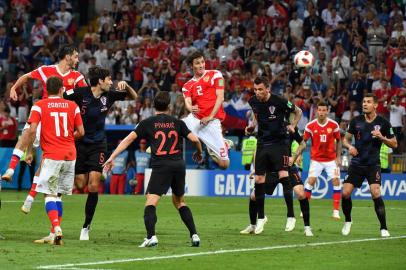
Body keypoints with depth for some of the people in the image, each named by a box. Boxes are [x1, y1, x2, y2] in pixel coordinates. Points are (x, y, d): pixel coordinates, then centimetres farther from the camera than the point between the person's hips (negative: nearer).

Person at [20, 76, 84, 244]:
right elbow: (81, 132, 8)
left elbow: (32, 130, -11)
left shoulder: (39, 106, -1)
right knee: (58, 195, 12)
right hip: (70, 155, 3)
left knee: (49, 194, -2)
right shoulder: (73, 106, 7)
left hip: (51, 156, -3)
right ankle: (55, 234, 9)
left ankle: (56, 229, -23)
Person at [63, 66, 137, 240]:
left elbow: (134, 96, 11)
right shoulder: (81, 93, -14)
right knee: (80, 185, -4)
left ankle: (86, 226, 1)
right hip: (79, 143, -2)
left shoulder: (109, 95, -1)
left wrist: (126, 86, -9)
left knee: (93, 187, -9)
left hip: (98, 144, 2)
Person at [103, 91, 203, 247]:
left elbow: (128, 139, 1)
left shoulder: (147, 123, 5)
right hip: (179, 164, 4)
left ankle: (151, 237, -26)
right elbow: (195, 139, 6)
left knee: (151, 202, -7)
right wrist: (199, 153, 28)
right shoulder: (177, 123, 11)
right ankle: (194, 235, 15)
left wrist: (112, 158, 3)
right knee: (179, 201, 21)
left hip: (161, 166, -4)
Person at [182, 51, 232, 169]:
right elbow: (188, 103, -3)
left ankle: (224, 144, 25)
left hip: (212, 121, -4)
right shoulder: (188, 86, 14)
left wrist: (210, 116, -12)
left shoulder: (215, 75, 4)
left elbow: (220, 98, -3)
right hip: (195, 119, 4)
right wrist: (191, 108, -28)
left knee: (224, 164, -11)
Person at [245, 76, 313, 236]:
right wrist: (252, 126, 7)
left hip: (279, 143, -5)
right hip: (262, 144, 5)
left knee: (284, 177, -17)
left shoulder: (279, 102, -14)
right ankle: (260, 218, 20)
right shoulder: (253, 102, 1)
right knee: (258, 181, 4)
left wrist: (292, 126, -11)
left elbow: (298, 112, 3)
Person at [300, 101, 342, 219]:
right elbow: (304, 141, 1)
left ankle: (336, 211, -3)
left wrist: (338, 157, 0)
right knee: (311, 180, -13)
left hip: (331, 159, 1)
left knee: (336, 180, -10)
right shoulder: (310, 126, -7)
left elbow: (338, 141, 5)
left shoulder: (334, 125, -6)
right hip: (316, 159, -1)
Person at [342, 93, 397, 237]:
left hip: (373, 164, -3)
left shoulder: (383, 123, -4)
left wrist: (382, 137, -17)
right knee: (345, 193, -7)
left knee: (376, 193, -20)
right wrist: (349, 146, -11)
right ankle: (348, 222, 20)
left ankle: (384, 228, -10)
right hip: (357, 163, 3)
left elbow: (394, 144, 1)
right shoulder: (356, 121, 2)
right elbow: (346, 139, 11)